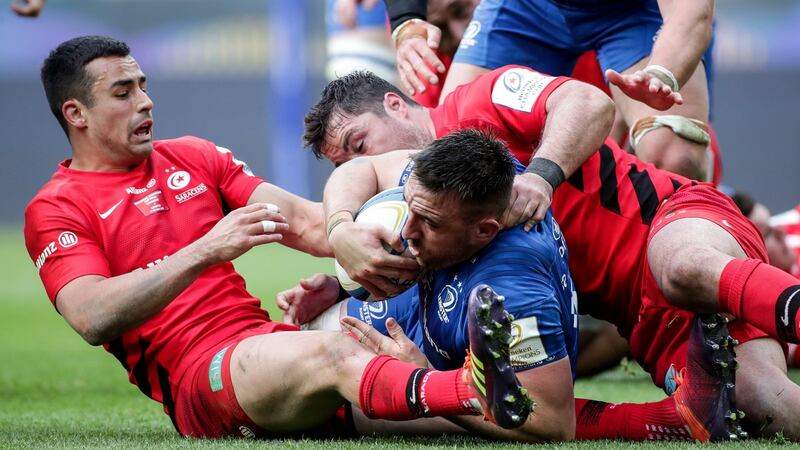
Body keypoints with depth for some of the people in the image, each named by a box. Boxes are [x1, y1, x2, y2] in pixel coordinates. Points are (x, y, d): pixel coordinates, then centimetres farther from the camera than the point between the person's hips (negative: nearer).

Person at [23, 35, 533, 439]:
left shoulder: (192, 156, 22)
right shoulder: (56, 210, 3)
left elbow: (295, 217, 11)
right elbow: (92, 318, -16)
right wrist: (205, 252, -24)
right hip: (194, 376, -9)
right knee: (331, 353, -36)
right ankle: (475, 391, -60)